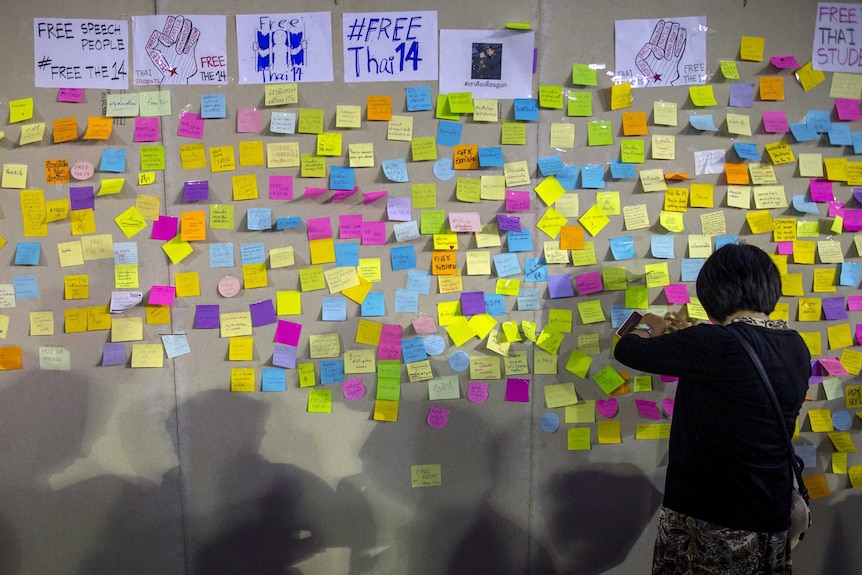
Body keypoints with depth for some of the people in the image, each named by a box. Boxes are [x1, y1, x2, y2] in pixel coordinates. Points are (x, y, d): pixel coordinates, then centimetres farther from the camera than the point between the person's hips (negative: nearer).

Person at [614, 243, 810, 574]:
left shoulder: (714, 344, -23)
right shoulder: (798, 348, 0)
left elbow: (626, 351, -12)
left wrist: (648, 329, 10)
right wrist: (691, 338, 25)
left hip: (708, 519, -6)